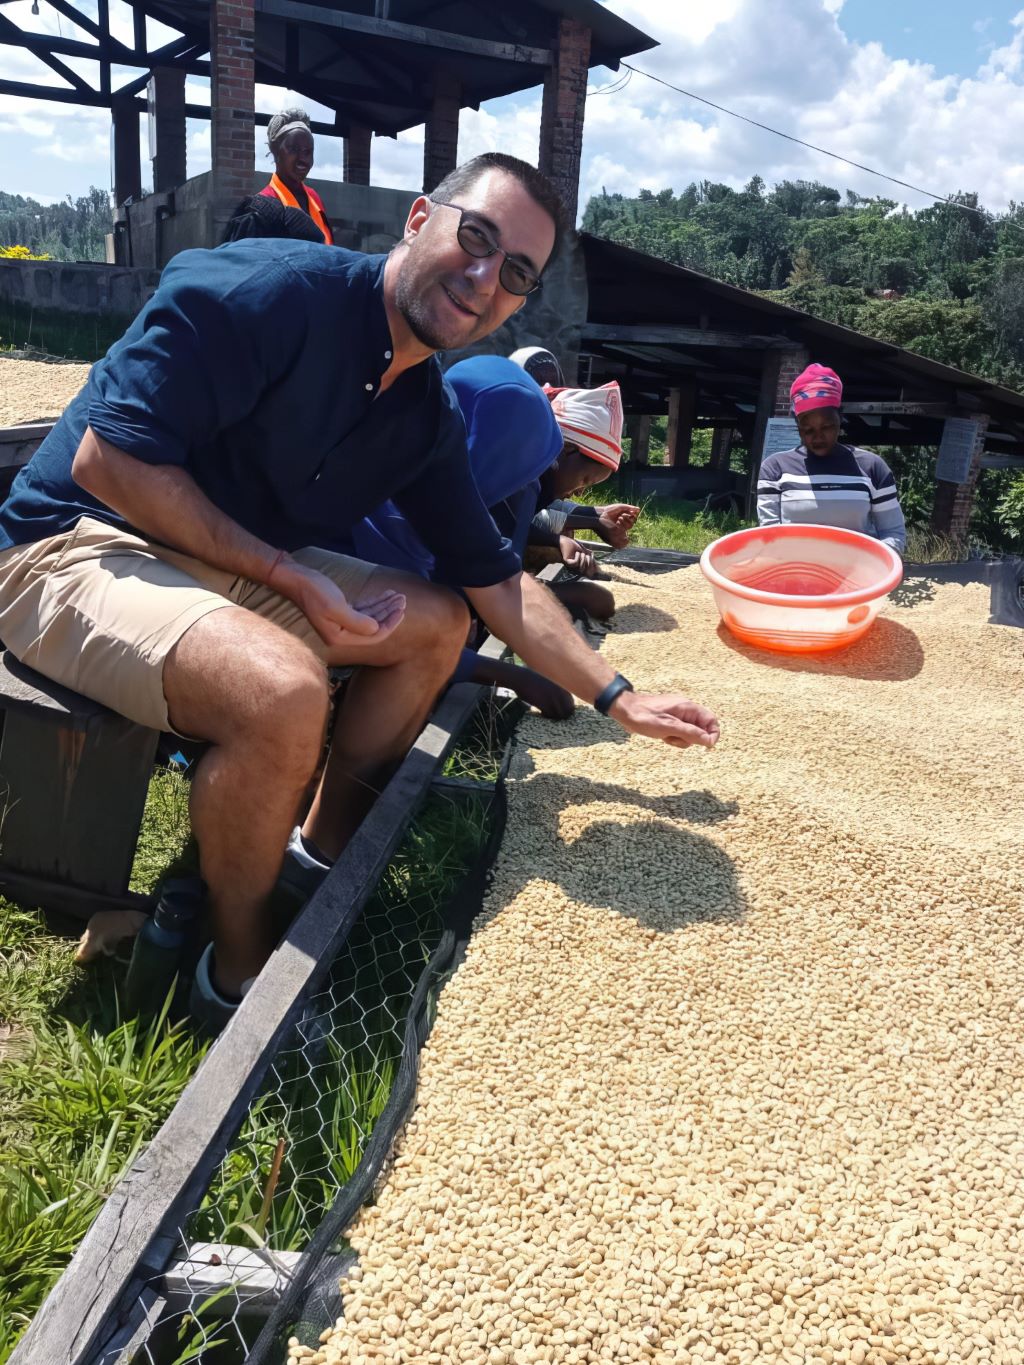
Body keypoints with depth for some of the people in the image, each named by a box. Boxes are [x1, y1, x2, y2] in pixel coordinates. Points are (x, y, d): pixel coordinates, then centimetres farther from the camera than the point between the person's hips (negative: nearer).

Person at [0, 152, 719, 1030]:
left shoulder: (429, 415, 3)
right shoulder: (273, 290, -21)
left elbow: (495, 580, 9)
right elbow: (109, 462, -24)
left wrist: (619, 700, 7)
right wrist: (295, 581, -21)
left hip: (235, 567, 8)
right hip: (75, 547, -8)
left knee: (437, 623, 8)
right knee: (285, 690, -34)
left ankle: (324, 857, 12)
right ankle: (238, 971, -8)